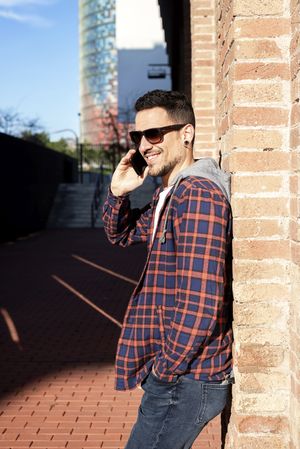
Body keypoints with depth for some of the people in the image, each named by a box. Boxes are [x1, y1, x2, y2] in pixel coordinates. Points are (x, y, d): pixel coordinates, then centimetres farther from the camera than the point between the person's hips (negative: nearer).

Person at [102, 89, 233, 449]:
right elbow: (121, 235, 25)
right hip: (176, 371, 10)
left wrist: (162, 369, -14)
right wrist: (117, 194, 5)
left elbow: (199, 307, -27)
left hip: (184, 380, -10)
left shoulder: (198, 194, -21)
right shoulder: (169, 195, 10)